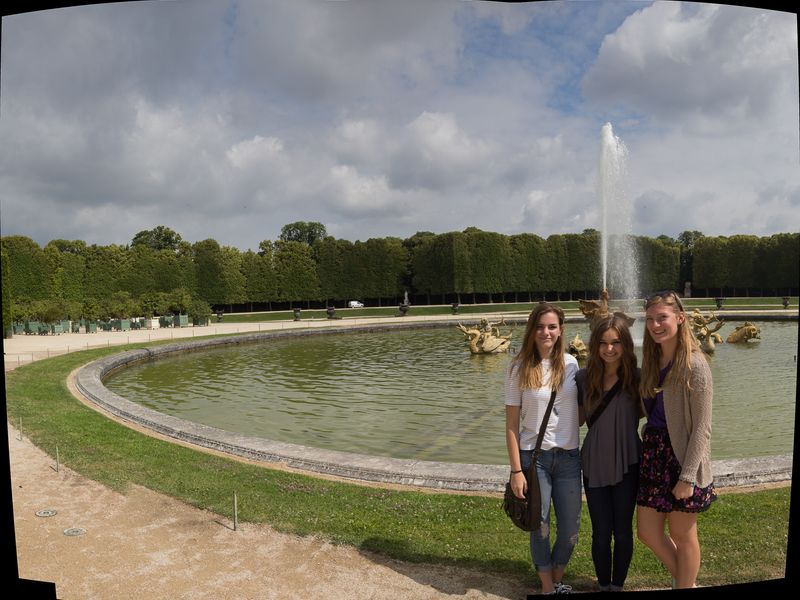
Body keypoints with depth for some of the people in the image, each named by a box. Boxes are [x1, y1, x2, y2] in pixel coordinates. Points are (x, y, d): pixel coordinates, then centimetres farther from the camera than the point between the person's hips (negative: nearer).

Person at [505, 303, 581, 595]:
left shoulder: (570, 363, 1)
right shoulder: (519, 368, -8)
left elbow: (578, 410, 13)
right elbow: (512, 425, -7)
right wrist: (516, 470, -10)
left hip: (568, 456, 3)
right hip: (533, 456, -3)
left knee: (571, 528, 11)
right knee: (541, 527, 8)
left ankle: (558, 580, 38)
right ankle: (548, 587, 31)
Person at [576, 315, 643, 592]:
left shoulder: (637, 377, -10)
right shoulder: (584, 377, -6)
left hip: (627, 464, -1)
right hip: (594, 465, 1)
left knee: (623, 532, 12)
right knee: (601, 533, 9)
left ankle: (618, 586, 32)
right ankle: (604, 586, 31)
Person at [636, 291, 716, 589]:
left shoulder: (694, 365, -14)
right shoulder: (652, 361, 7)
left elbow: (702, 428, -15)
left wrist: (688, 477, -16)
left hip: (681, 456, -7)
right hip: (652, 452, 7)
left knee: (682, 536, 10)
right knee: (648, 532, 13)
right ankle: (685, 581, 37)